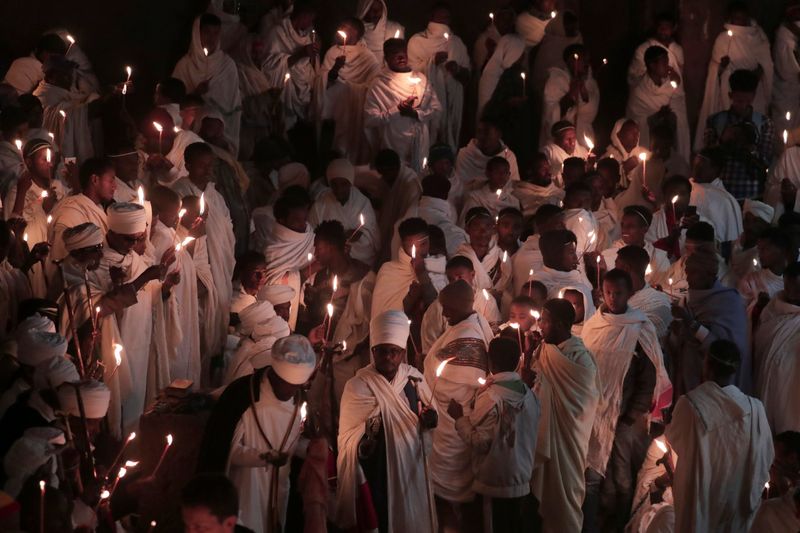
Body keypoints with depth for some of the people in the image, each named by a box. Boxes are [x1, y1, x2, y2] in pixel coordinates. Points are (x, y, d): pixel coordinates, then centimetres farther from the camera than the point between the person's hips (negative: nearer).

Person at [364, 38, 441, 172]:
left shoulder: (421, 79, 6)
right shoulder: (379, 84, -5)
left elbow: (436, 109, 6)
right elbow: (370, 119, -12)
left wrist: (415, 113, -11)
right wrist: (397, 110, -17)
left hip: (420, 146, 3)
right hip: (393, 148, -3)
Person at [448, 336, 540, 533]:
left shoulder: (490, 398, -19)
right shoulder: (529, 395, 1)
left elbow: (480, 442, -20)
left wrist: (459, 418, -8)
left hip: (496, 487, -6)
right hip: (522, 483, 6)